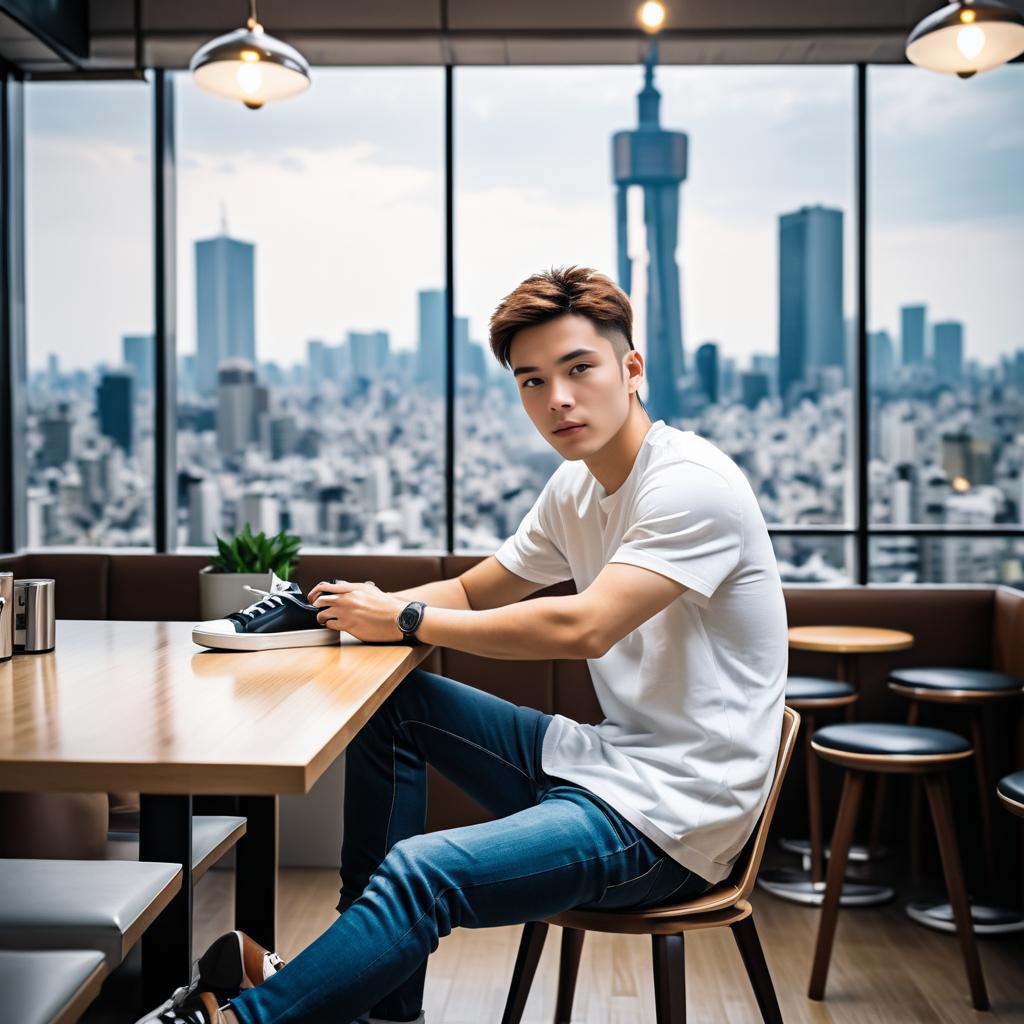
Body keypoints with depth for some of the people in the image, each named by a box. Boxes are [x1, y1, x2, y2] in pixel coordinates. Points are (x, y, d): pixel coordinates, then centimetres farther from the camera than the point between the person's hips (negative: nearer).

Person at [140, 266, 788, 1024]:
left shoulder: (693, 484, -18)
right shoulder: (574, 490, 10)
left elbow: (580, 628, -27)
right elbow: (472, 593, 17)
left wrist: (408, 619, -15)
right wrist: (369, 607, -4)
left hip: (672, 812, -9)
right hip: (606, 761, 9)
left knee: (421, 873, -26)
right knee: (391, 701, 7)